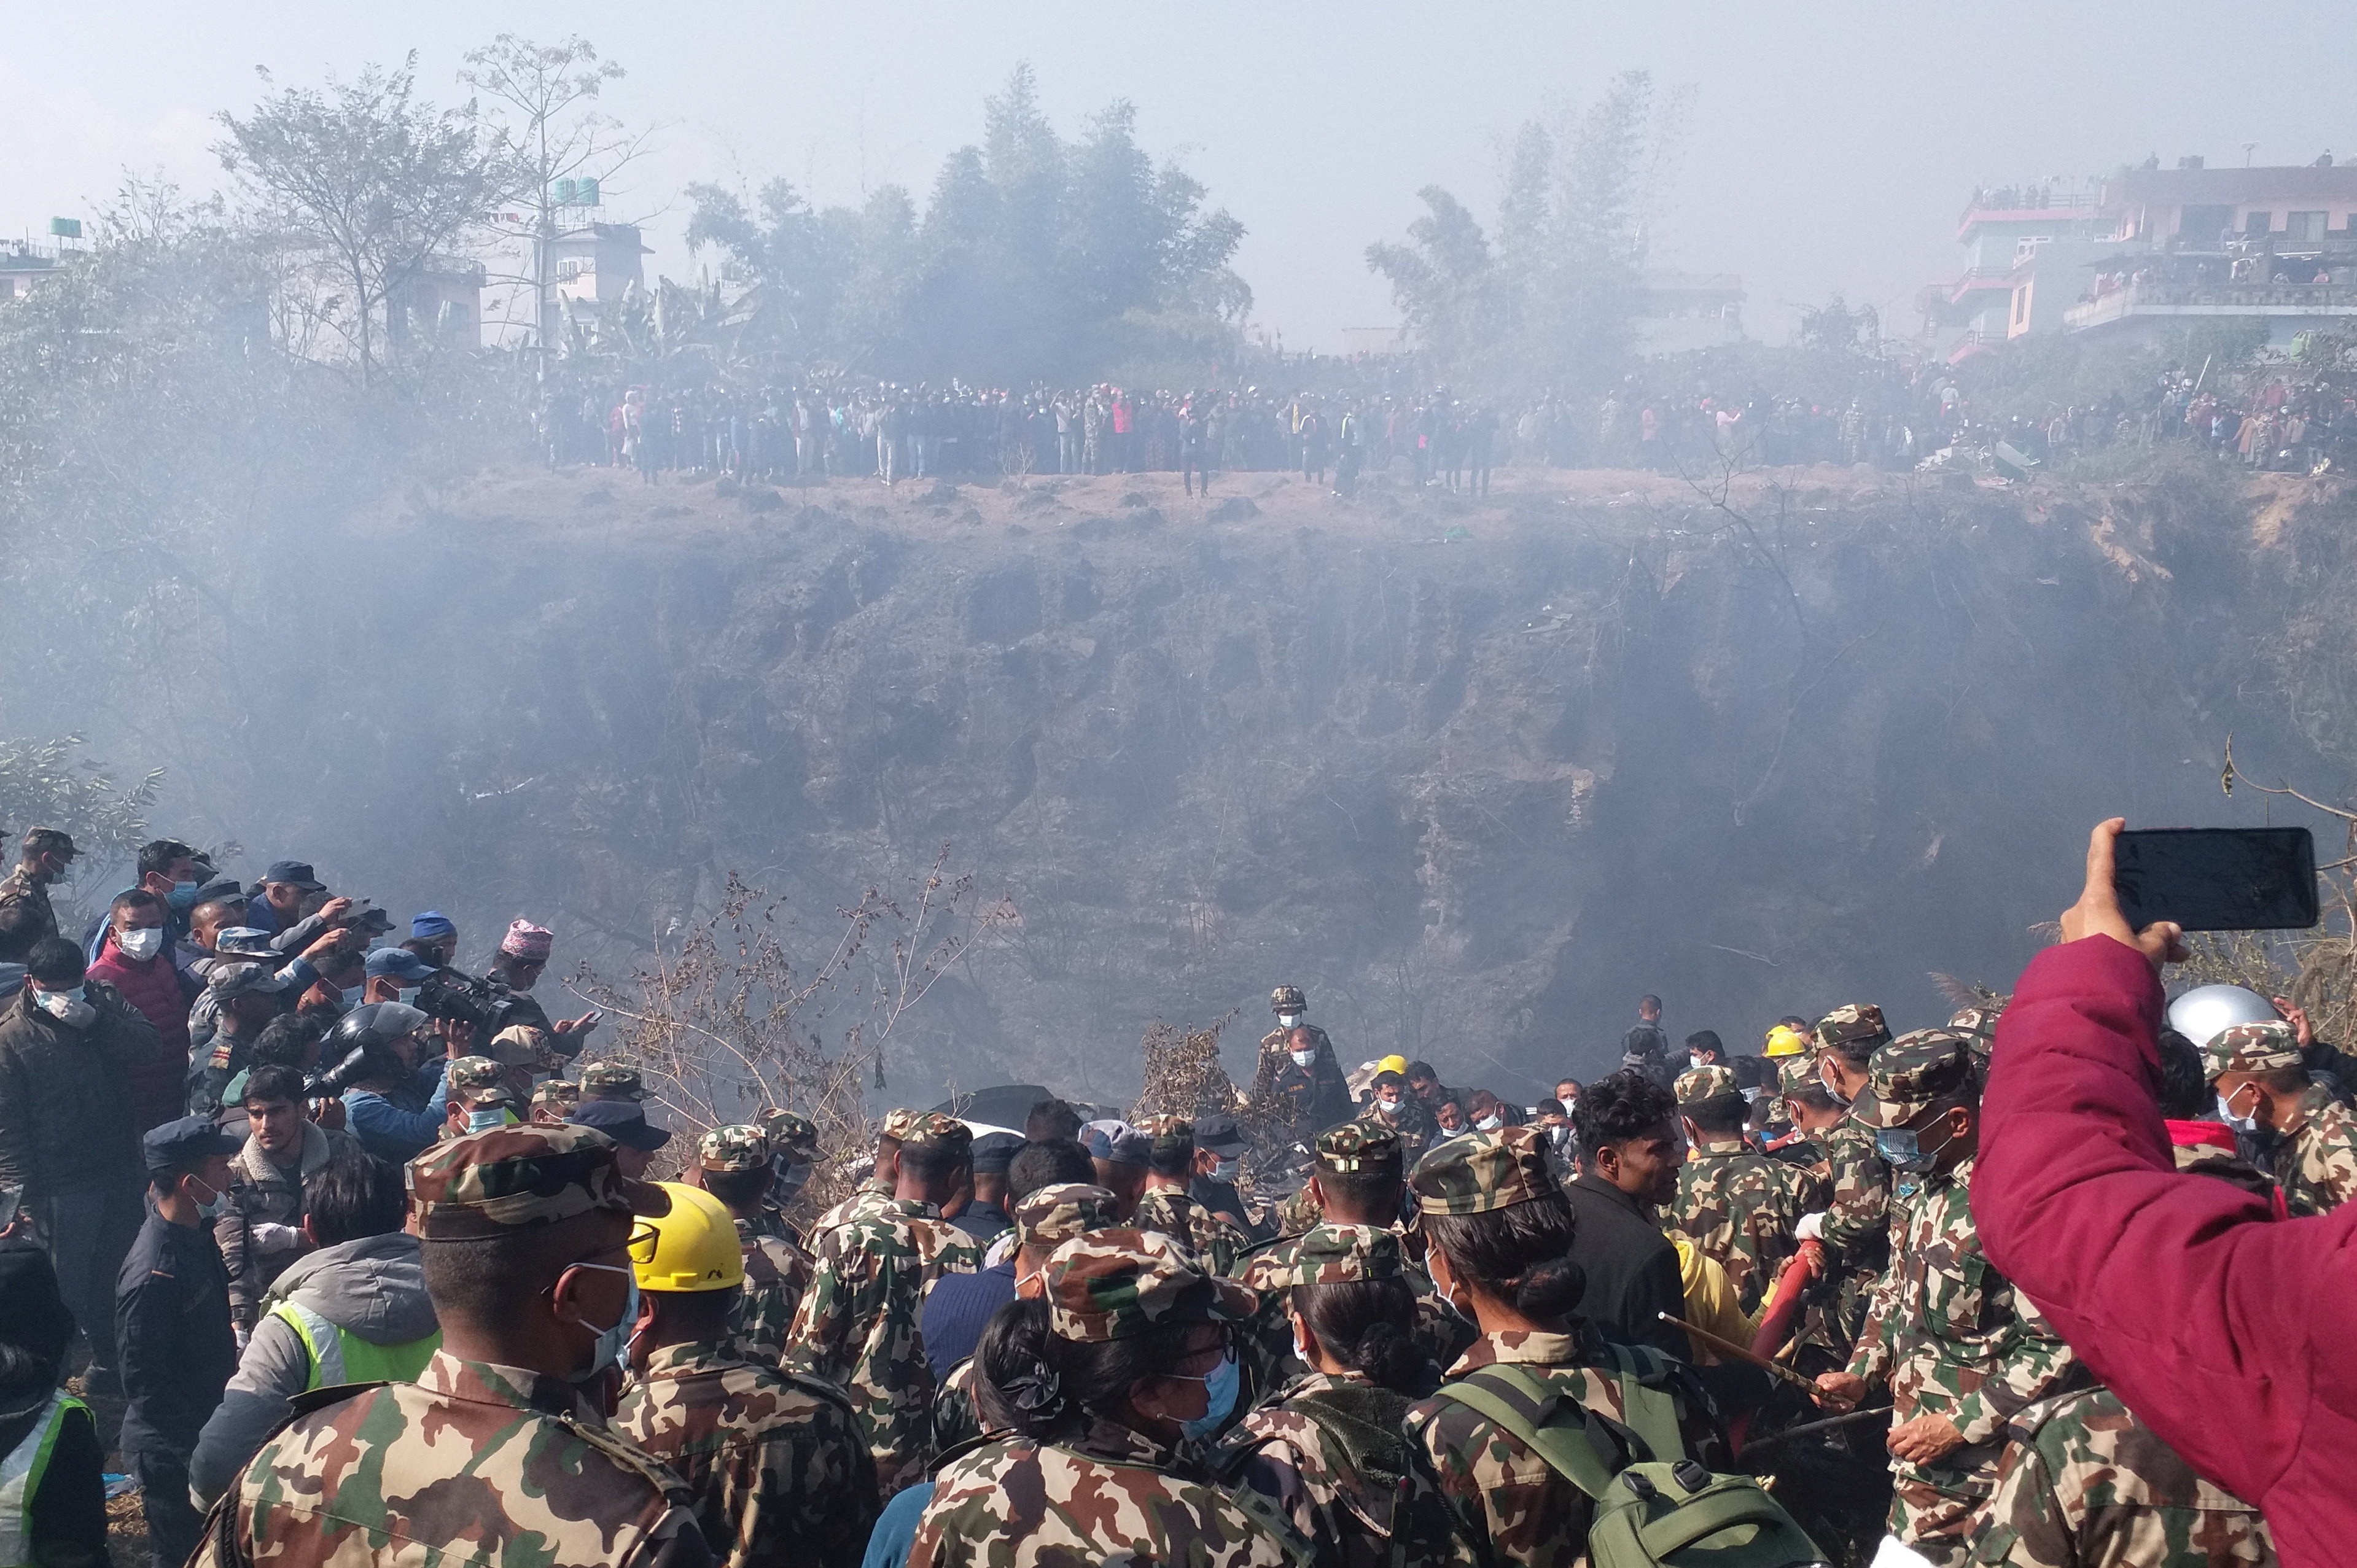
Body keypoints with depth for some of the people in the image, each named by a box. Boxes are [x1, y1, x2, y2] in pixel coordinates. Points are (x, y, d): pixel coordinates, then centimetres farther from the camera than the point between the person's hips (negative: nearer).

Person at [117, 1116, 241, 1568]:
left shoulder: (199, 1237, 1)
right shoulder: (153, 1272, -27)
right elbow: (144, 1382, -23)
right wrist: (198, 1447, -19)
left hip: (209, 1429, 9)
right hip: (173, 1451, -9)